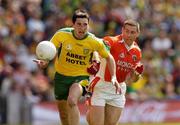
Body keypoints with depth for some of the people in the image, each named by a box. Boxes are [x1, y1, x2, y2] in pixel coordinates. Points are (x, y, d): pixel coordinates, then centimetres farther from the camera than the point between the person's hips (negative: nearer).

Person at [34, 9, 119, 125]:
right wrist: (44, 61, -25)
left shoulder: (95, 42, -15)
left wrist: (114, 77, -10)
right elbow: (48, 50, -4)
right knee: (63, 114, 12)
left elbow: (109, 57, 0)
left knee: (72, 101, -32)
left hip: (81, 76, -2)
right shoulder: (62, 35, -16)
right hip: (61, 76, 2)